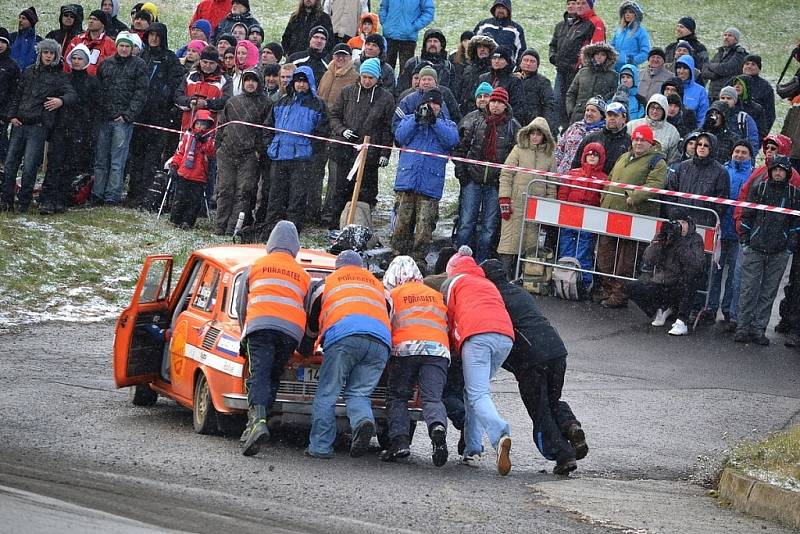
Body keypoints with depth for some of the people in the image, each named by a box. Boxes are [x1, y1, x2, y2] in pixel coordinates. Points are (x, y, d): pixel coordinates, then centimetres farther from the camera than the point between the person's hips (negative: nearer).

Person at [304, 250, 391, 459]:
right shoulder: (379, 285, 36)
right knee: (358, 393, 7)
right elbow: (390, 315, 36)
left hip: (344, 334, -3)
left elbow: (311, 325, 35)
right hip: (381, 343, 3)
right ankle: (364, 420, -25)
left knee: (327, 393, 2)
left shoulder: (326, 283, 28)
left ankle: (320, 446, -5)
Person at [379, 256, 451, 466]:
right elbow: (447, 324, 29)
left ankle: (399, 440, -12)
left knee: (397, 396, 8)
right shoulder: (437, 295, 27)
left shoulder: (393, 295, 16)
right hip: (438, 349, 2)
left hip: (406, 348, -2)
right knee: (432, 397, -7)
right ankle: (438, 427, -38)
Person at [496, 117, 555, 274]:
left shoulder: (549, 157, 10)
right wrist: (504, 199, -9)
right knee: (510, 240, -6)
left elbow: (551, 185, 13)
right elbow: (505, 175, -1)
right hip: (516, 202, -3)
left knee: (530, 242, 2)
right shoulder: (519, 150, 3)